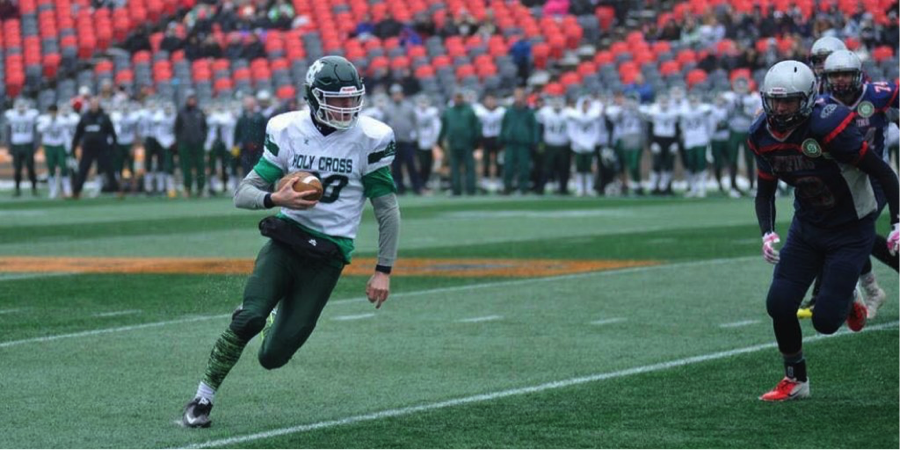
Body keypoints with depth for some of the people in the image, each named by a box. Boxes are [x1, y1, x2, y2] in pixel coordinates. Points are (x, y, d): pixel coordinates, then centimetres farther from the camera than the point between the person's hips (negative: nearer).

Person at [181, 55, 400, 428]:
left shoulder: (369, 139, -6)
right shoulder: (288, 131, -1)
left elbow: (387, 210, 2)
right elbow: (243, 194, 1)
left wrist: (384, 270, -2)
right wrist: (275, 199, -21)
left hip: (328, 254, -1)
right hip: (285, 239, 1)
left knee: (272, 356, -6)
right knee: (249, 317, -24)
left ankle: (280, 320, 31)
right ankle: (203, 398, -6)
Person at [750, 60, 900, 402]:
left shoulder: (828, 128, -29)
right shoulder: (763, 136, -8)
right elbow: (765, 191, 8)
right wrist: (767, 233, -8)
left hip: (851, 229, -6)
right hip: (807, 226, 6)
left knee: (825, 320, -12)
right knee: (779, 305, -7)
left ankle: (847, 298, 26)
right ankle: (795, 380, 15)